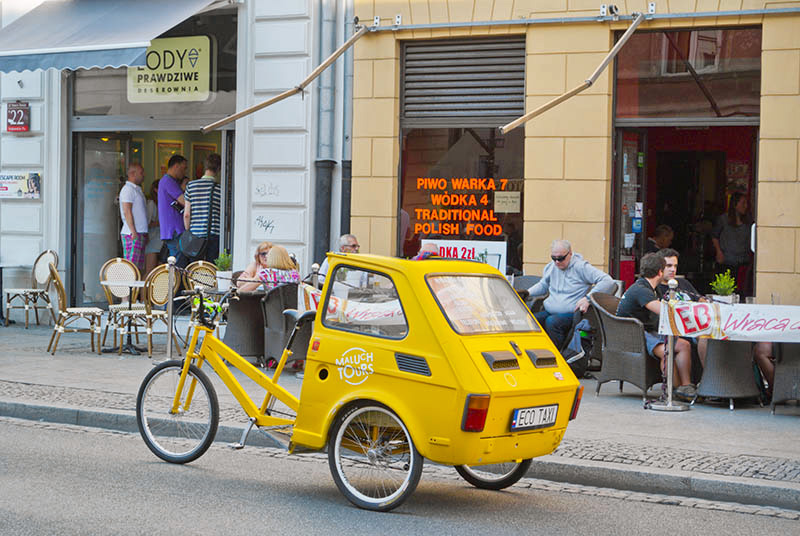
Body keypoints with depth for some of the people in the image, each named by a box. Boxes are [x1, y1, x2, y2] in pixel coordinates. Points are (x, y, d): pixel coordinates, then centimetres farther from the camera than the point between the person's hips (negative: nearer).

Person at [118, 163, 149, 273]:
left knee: (139, 267, 7)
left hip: (140, 234, 10)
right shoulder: (128, 189, -9)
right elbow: (127, 211, -17)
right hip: (132, 235, -10)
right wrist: (133, 232, -21)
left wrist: (144, 234, 20)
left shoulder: (137, 189, 22)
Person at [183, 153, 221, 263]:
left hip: (195, 234, 2)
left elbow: (186, 215, 3)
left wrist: (188, 232, 14)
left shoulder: (191, 185, 1)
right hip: (214, 235, -2)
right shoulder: (220, 188, -4)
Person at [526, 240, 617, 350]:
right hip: (549, 311, 6)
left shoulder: (581, 267, -5)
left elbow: (608, 281, -13)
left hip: (570, 313, -6)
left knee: (551, 322, -36)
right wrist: (527, 293, 17)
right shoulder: (550, 267, 16)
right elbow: (543, 285, 36)